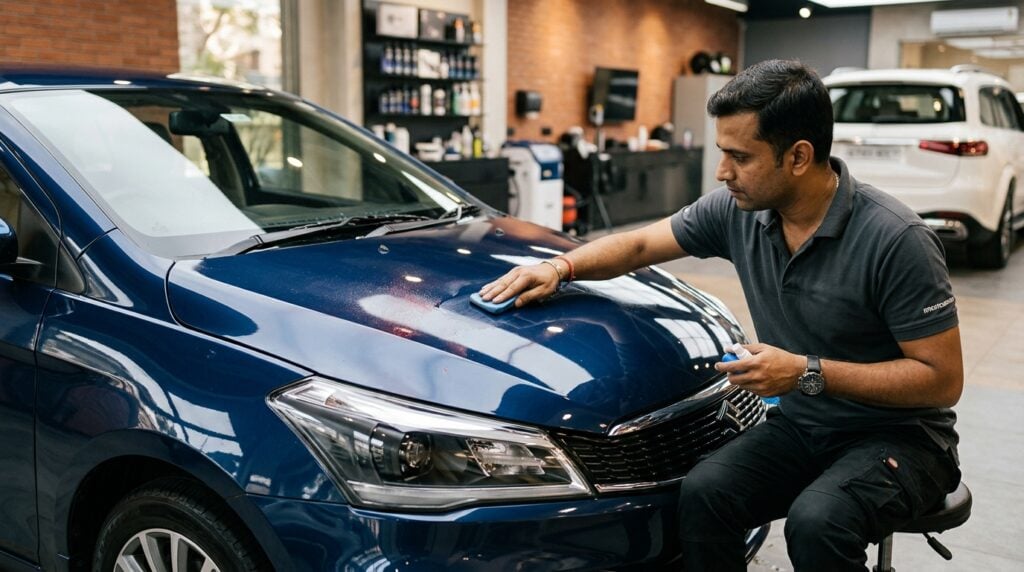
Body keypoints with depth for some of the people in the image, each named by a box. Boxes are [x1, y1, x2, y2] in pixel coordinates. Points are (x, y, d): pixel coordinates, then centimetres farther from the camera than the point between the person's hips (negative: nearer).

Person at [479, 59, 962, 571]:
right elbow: (638, 245, 8)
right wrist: (561, 266, -8)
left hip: (899, 435, -4)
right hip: (799, 426, 5)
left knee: (816, 521, -34)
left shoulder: (896, 240, -22)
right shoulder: (736, 210, -6)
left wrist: (809, 374, -25)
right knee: (703, 493, -22)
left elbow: (943, 379, -19)